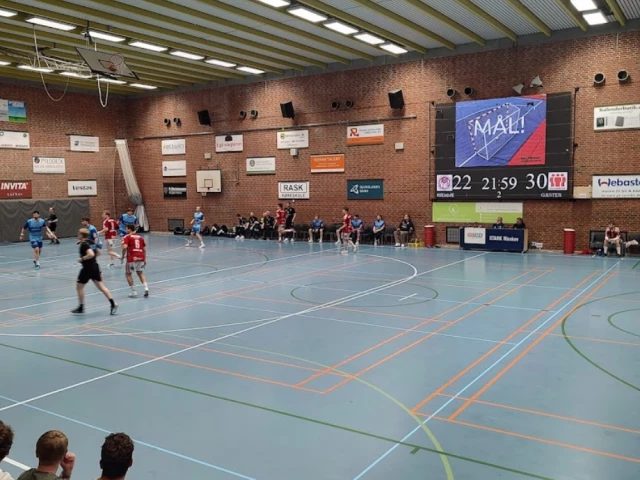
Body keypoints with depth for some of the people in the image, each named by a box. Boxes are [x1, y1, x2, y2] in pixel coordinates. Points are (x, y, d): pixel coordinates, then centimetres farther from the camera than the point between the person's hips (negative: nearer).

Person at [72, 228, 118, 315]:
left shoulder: (84, 244, -15)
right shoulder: (89, 243, 12)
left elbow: (91, 254, -30)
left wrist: (82, 259, -19)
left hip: (87, 268, -8)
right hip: (95, 267, 8)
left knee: (79, 286, 9)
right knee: (101, 286, 5)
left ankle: (81, 307, 16)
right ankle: (113, 304, -5)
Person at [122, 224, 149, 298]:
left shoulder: (127, 237, 2)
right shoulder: (140, 237, 18)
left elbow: (125, 247, -13)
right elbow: (144, 249, 16)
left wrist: (122, 256, -1)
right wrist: (144, 259, 22)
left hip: (132, 258, -5)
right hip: (141, 257, 5)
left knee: (128, 274, 14)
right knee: (140, 273, 22)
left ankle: (133, 292, 10)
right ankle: (146, 287, 2)